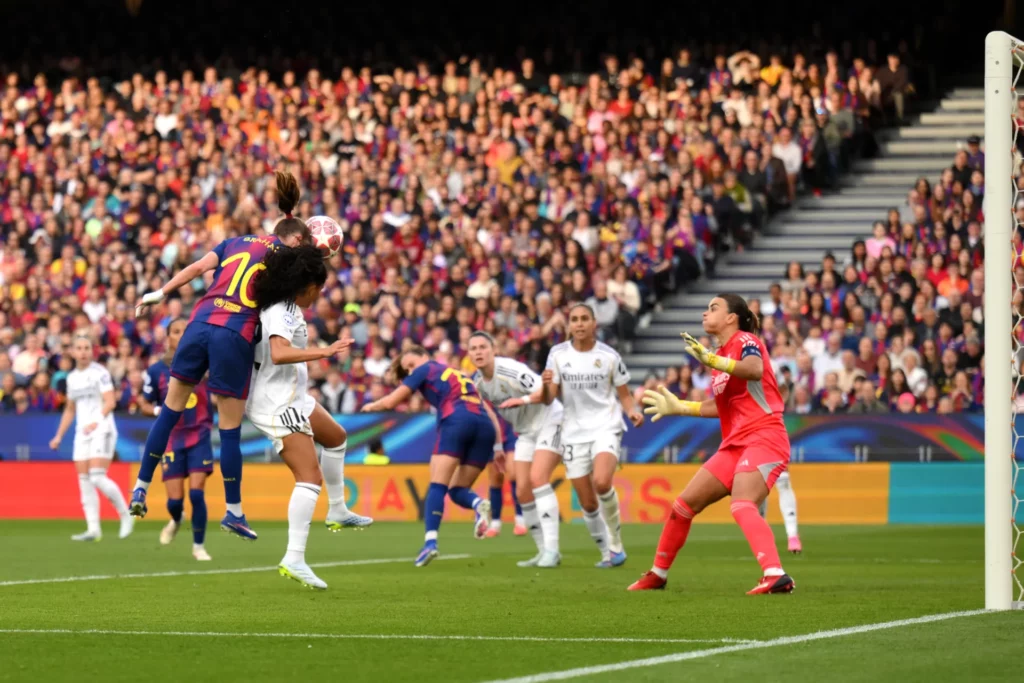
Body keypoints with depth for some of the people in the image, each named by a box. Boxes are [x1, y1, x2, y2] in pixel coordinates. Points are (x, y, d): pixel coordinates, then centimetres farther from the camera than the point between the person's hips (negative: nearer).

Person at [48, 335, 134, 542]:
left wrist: (97, 421, -31)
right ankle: (93, 529, 0)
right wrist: (59, 436, 21)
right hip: (82, 433, 7)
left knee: (97, 477, -16)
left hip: (102, 430, -7)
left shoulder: (99, 372, -6)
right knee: (84, 481, 0)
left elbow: (110, 401, -15)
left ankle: (126, 515, 0)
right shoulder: (72, 378, 16)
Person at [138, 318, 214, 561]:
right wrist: (158, 411, -12)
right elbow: (144, 405, 8)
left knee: (196, 493, -11)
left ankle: (199, 545, 7)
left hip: (200, 437, -1)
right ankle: (175, 521, 35)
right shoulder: (156, 371, 0)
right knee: (175, 499, -3)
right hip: (171, 439, 1)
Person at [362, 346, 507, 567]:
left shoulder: (426, 370, 18)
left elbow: (390, 402, 17)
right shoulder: (462, 376, 35)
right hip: (485, 427, 6)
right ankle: (479, 504, -23)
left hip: (456, 421, -6)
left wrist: (371, 406, 37)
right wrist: (498, 446, 24)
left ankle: (431, 541, -26)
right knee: (457, 490, 11)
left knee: (437, 487, -8)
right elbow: (490, 414, 28)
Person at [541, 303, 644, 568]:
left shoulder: (609, 356, -4)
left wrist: (632, 410, -16)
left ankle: (616, 544, -9)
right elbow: (548, 400, 0)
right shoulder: (558, 354, 0)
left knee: (602, 482, -28)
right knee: (587, 503, 3)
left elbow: (624, 395, 5)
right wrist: (546, 385, -22)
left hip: (606, 427, -3)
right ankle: (607, 552, 23)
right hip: (574, 433, 3)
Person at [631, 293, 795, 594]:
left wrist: (712, 361, -45)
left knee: (742, 506, -31)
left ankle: (775, 575, -43)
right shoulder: (721, 356, 18)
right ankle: (658, 574, 26)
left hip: (763, 439, -9)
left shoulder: (746, 340, -8)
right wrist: (677, 407, 31)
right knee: (685, 504, 11)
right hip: (735, 444, 9)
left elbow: (754, 368, -32)